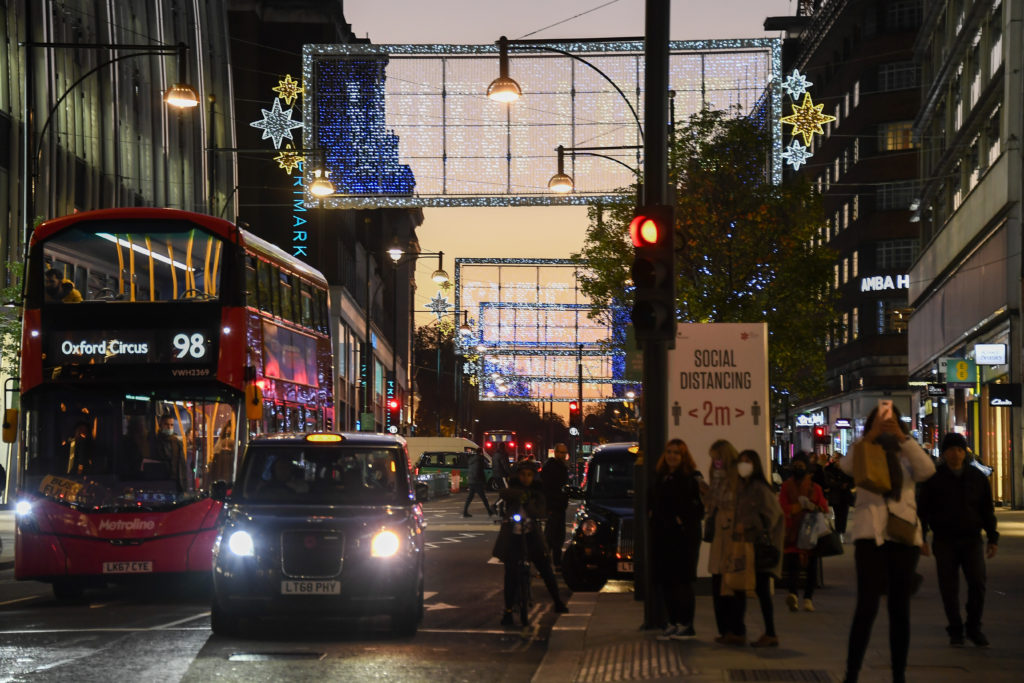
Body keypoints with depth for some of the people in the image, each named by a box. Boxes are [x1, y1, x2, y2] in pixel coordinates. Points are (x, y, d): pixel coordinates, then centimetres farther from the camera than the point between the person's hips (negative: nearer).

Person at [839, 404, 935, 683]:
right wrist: (872, 434, -18)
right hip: (870, 534, -3)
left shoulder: (906, 456, 14)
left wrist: (902, 436, -12)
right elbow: (847, 466, -12)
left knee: (900, 608, 7)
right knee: (867, 605, -14)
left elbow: (927, 470, -7)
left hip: (904, 535, 3)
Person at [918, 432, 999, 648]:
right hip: (944, 542, -1)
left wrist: (992, 538, 7)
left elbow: (987, 510, 12)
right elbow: (923, 511, 2)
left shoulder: (977, 478, 6)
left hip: (971, 540, 1)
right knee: (949, 588, 0)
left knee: (977, 583, -9)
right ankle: (955, 631, 11)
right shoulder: (934, 480, 0)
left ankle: (974, 628, 6)